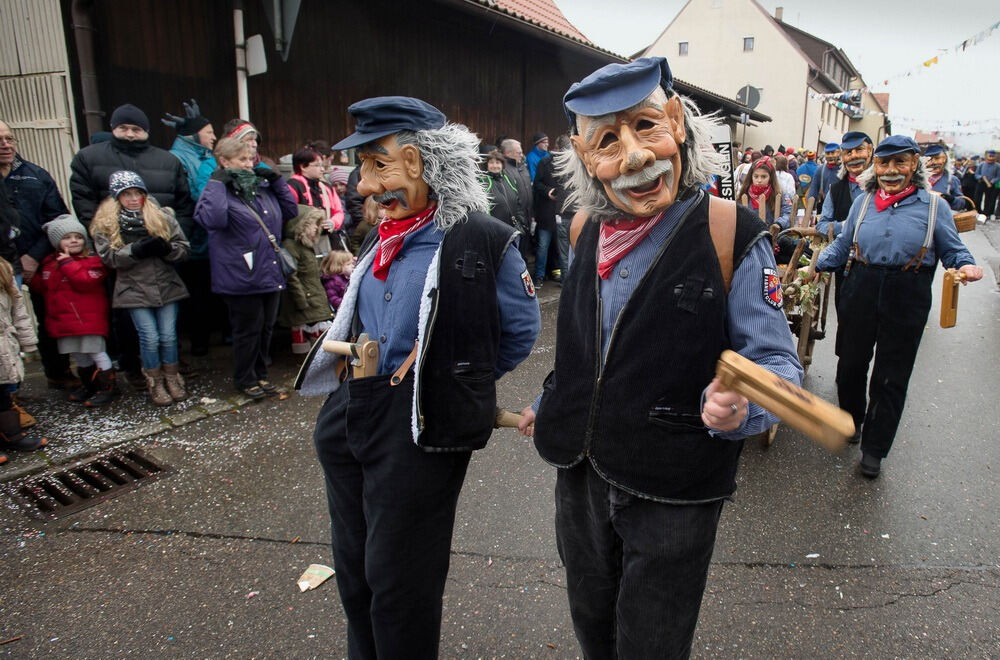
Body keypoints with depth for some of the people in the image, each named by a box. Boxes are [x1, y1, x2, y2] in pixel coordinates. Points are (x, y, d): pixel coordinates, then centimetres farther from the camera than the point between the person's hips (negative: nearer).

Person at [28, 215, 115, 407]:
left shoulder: (92, 261, -8)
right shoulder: (49, 264, 13)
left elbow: (86, 282, -24)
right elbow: (44, 288, 21)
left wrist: (68, 263, -19)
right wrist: (31, 279, 4)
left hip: (88, 318, -7)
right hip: (63, 319, 7)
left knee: (96, 352, -3)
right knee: (78, 355, 17)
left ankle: (108, 387, 6)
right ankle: (89, 385, 31)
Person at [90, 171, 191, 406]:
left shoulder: (162, 216, 5)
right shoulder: (106, 224, 2)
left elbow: (184, 248, 2)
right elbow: (109, 257, -7)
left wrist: (166, 248, -19)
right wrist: (136, 250, -20)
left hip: (167, 285, 1)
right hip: (134, 289, -1)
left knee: (169, 335, 4)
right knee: (150, 337, -3)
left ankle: (173, 379, 21)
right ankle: (155, 384, 14)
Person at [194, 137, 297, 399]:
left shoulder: (262, 187, 13)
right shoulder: (217, 189, -7)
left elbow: (290, 210, 16)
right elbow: (212, 219, -26)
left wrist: (277, 180, 8)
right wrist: (216, 183, -21)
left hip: (270, 272, 7)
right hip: (242, 276, -6)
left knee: (266, 327, 15)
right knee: (248, 329, 4)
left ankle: (260, 374, 30)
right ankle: (245, 379, 21)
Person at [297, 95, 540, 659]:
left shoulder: (484, 241, -14)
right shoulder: (385, 237, 8)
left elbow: (521, 332, -4)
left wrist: (460, 379, 3)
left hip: (421, 429, -7)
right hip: (349, 417, 8)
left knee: (398, 581, 9)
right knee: (355, 568, 22)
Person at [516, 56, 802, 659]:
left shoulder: (731, 235, -17)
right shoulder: (587, 232, -1)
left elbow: (776, 362, -13)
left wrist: (738, 407, -33)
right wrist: (550, 406, 22)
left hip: (673, 493, -5)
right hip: (580, 476, 5)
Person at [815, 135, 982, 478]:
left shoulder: (933, 206, 0)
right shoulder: (863, 202, 7)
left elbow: (953, 251, 3)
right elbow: (842, 245, 12)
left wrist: (966, 267, -18)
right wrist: (816, 266, -2)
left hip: (906, 299, -2)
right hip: (861, 291, 2)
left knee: (891, 376, 5)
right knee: (850, 363, 12)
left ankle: (873, 448, 19)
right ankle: (851, 421, 40)